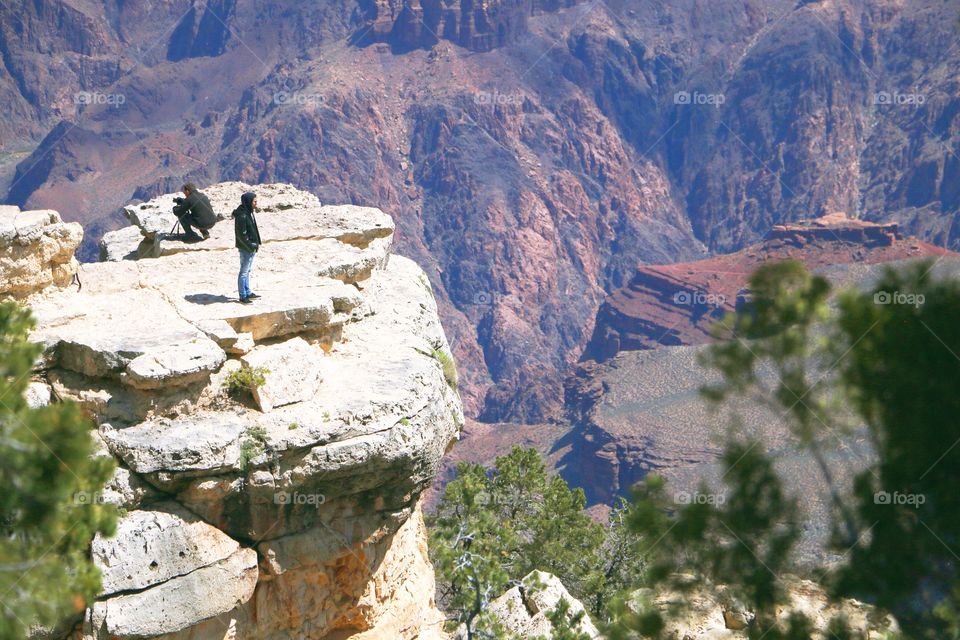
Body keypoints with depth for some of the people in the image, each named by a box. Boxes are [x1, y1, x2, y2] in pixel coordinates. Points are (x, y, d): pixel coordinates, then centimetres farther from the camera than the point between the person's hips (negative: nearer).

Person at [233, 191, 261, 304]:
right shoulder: (242, 216, -22)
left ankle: (247, 292, 30)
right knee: (244, 272, 0)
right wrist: (251, 246, -18)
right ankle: (243, 296, 8)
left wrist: (257, 243, 10)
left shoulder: (249, 212, 7)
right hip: (245, 248, -9)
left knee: (247, 270, 19)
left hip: (252, 247, 9)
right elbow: (241, 235, -22)